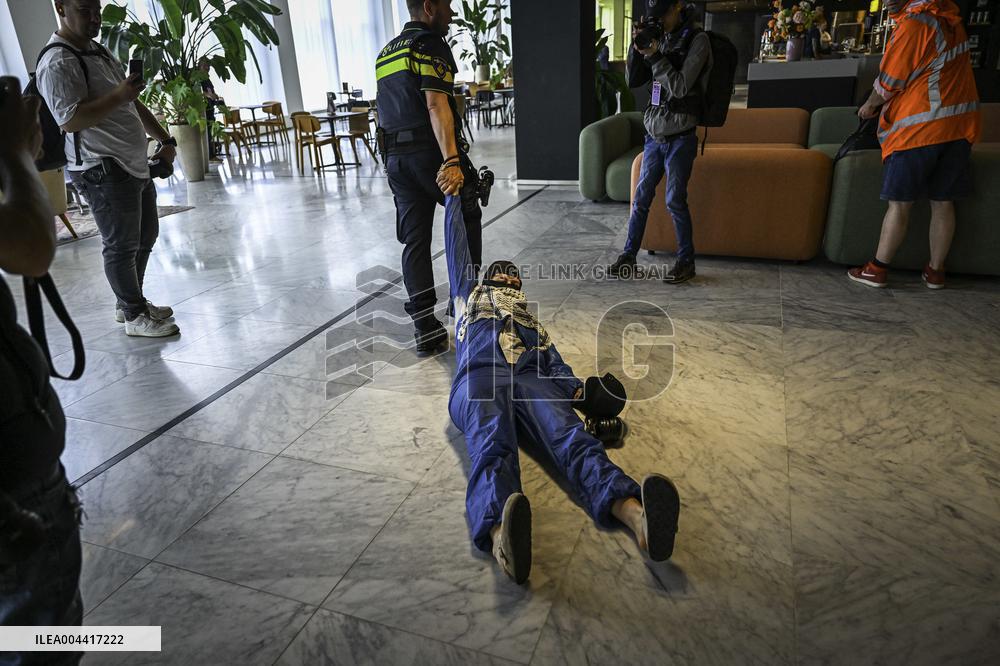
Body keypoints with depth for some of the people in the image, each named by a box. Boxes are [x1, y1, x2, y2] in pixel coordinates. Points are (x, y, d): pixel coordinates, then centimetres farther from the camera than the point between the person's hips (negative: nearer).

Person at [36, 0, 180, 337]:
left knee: (146, 236, 17)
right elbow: (70, 120, -22)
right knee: (122, 245, -3)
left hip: (135, 165, 10)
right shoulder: (57, 62, -12)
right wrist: (118, 96, -25)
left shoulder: (100, 53, 18)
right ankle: (135, 316, 10)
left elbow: (134, 104, 23)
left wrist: (164, 139, 17)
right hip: (103, 170, -10)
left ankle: (129, 302, 31)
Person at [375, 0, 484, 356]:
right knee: (468, 220, 13)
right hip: (431, 152, -7)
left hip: (396, 157, 7)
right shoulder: (430, 44, -6)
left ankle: (425, 329, 4)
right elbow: (436, 103, -21)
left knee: (415, 241, 4)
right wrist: (451, 161, -30)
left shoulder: (386, 53, 21)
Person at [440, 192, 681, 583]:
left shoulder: (531, 320, 40)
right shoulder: (468, 295, 41)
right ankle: (500, 534, -66)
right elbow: (456, 247, 41)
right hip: (479, 378, -1)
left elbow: (554, 363, 22)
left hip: (532, 382, 2)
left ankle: (633, 511, -60)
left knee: (570, 437, -31)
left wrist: (578, 389, 1)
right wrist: (454, 198, 48)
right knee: (492, 444, -36)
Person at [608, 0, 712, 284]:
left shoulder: (697, 39, -6)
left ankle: (686, 262, 11)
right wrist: (637, 48, -4)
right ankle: (629, 256, 16)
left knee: (675, 200, -3)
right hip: (654, 135, 6)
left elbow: (681, 86, -15)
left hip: (679, 138, -6)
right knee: (641, 198, 7)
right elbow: (634, 81, 9)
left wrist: (654, 56, -17)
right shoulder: (661, 39, 12)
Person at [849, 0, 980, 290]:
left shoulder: (913, 23, -13)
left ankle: (878, 269, 6)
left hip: (918, 129, -7)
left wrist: (870, 106, 13)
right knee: (943, 202, 9)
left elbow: (889, 83, -6)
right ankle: (935, 271, 17)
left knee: (899, 203, -1)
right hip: (959, 126, 8)